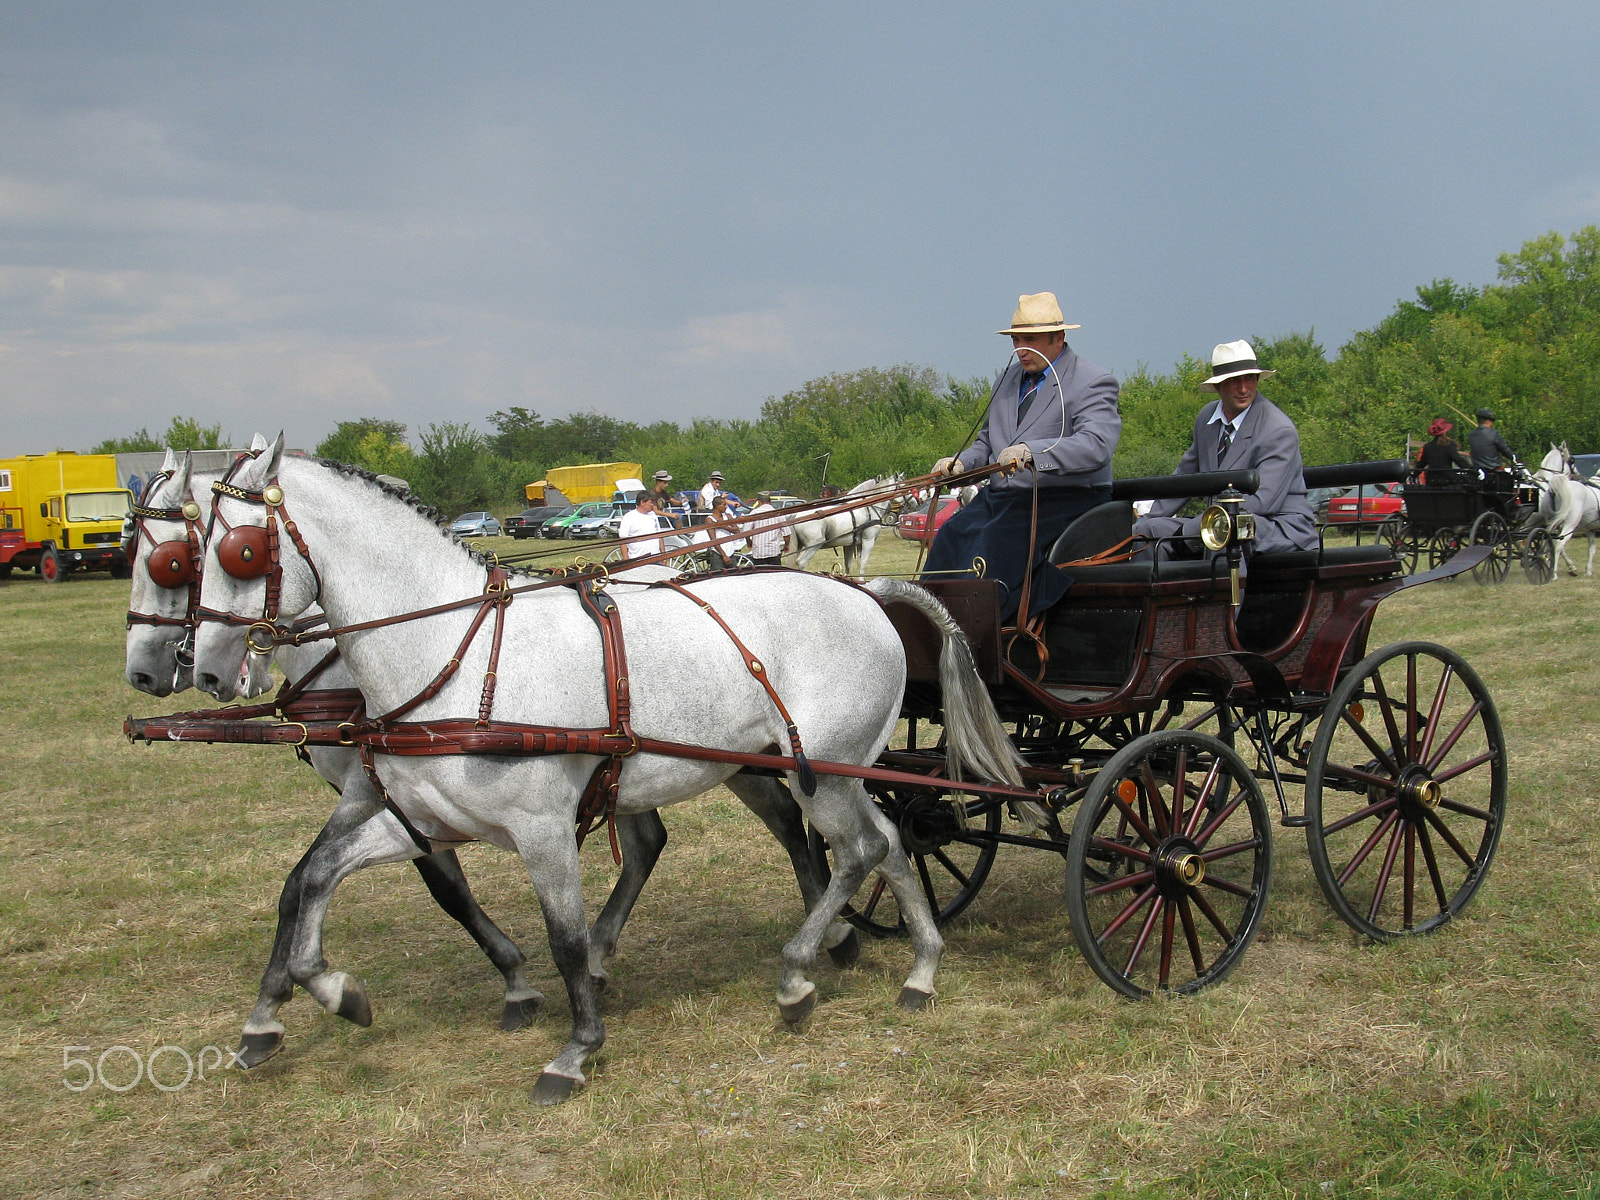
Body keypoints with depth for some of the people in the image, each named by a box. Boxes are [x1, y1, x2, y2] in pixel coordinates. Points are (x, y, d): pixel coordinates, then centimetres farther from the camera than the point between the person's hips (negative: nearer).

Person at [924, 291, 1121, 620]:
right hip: (1000, 496, 7)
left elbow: (1097, 445, -23)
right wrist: (960, 462, 2)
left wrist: (1033, 452, -37)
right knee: (950, 538, -16)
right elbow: (987, 441, 27)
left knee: (993, 547, -29)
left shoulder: (1094, 382, -5)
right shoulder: (1009, 379, 19)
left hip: (1061, 501, -7)